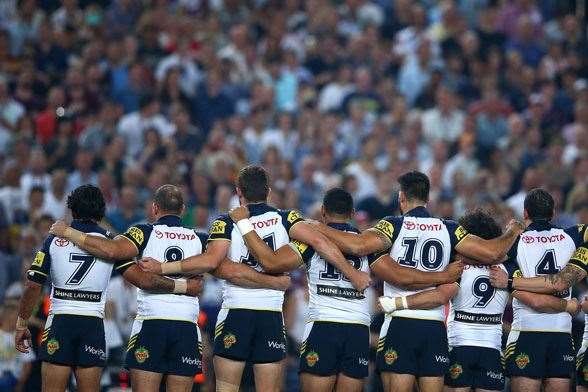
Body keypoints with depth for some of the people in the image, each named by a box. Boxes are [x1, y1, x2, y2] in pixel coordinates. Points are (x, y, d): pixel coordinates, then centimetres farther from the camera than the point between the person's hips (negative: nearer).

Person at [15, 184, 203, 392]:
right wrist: (184, 287, 6)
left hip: (60, 320, -1)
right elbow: (143, 280, -5)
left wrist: (21, 325, 9)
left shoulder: (55, 239, 2)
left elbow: (33, 286, 0)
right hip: (93, 324, 1)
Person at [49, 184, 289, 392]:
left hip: (150, 324, -2)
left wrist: (68, 233, -4)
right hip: (187, 329, 2)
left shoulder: (145, 234, 2)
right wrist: (274, 281, 9)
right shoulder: (199, 240, 10)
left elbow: (111, 250, -14)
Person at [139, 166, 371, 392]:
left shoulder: (227, 223, -1)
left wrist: (162, 268, -10)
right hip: (273, 316, 2)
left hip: (235, 311, -2)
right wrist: (353, 274, 0)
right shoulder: (284, 219, 6)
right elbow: (319, 242, -6)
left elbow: (210, 260, -15)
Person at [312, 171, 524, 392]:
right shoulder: (448, 229, 8)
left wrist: (318, 228, -4)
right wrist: (512, 233, 22)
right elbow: (493, 253, 1)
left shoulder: (395, 225, -1)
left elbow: (359, 246, -18)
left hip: (399, 324, -3)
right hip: (435, 327, 3)